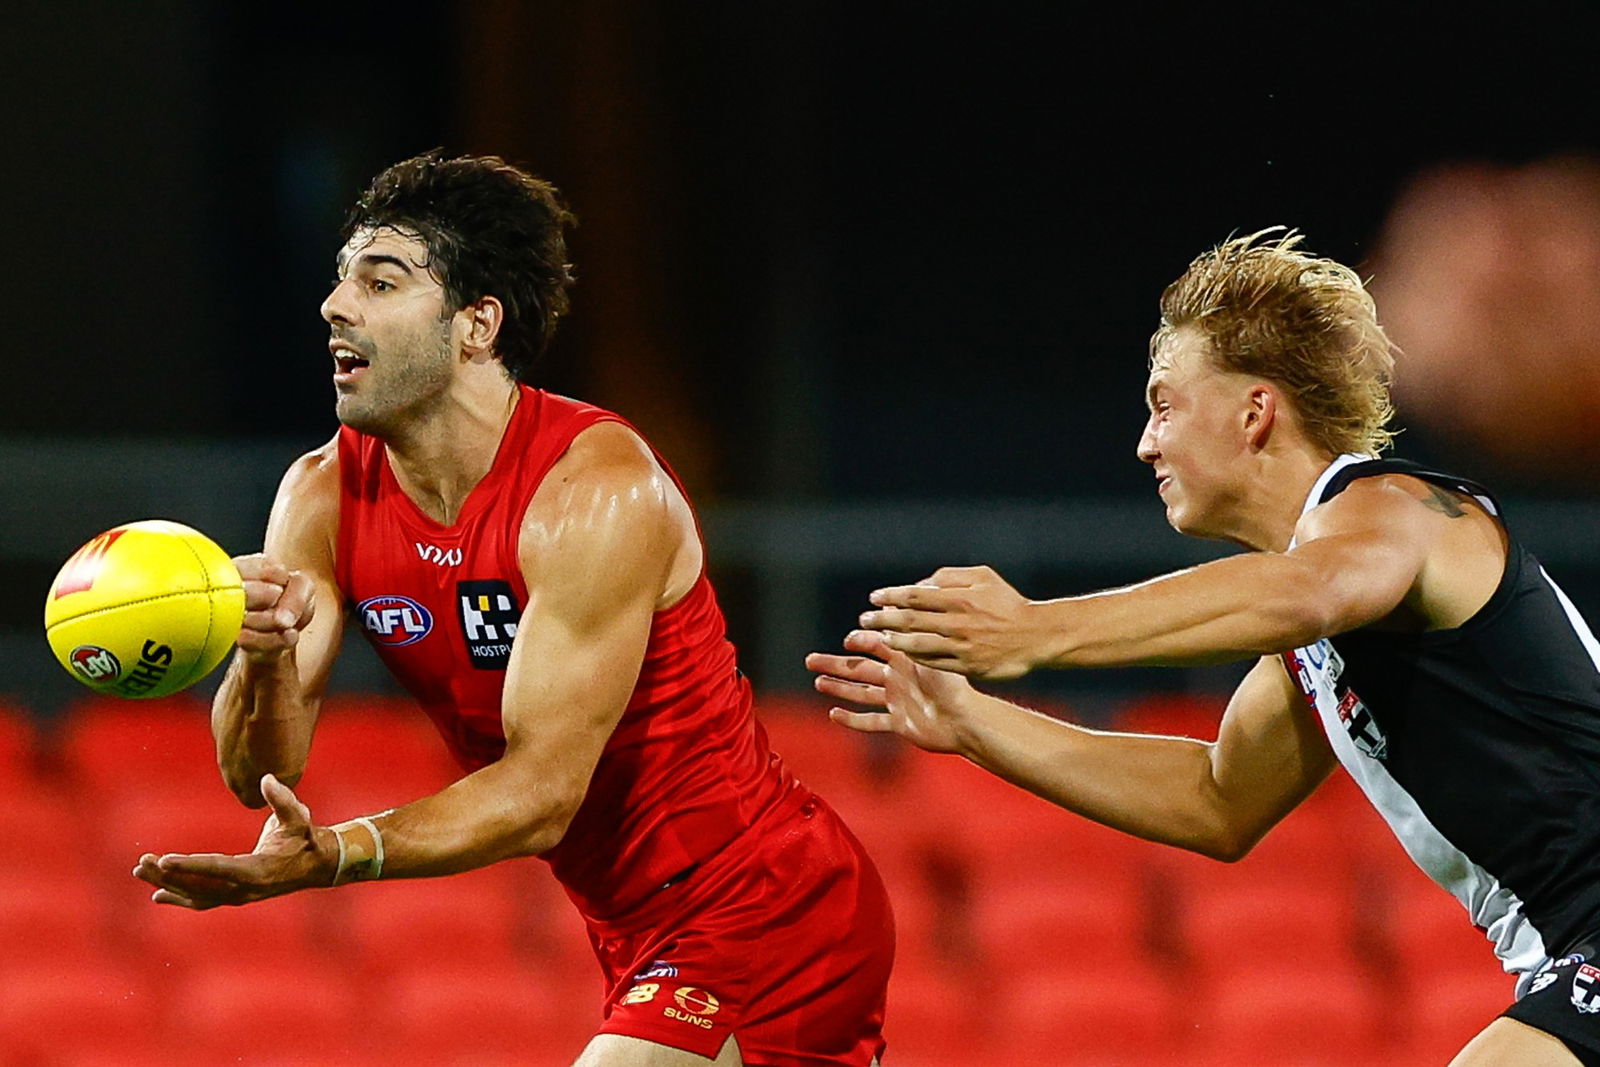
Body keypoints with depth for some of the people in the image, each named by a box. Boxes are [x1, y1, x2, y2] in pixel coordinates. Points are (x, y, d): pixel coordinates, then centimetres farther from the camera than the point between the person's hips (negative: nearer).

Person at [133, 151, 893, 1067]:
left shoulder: (598, 491, -23)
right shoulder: (325, 498, -2)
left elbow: (543, 793, -28)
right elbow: (261, 777, -9)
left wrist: (327, 856, -41)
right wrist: (265, 657, -32)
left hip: (773, 918, -8)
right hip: (647, 942, 8)